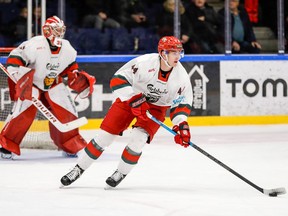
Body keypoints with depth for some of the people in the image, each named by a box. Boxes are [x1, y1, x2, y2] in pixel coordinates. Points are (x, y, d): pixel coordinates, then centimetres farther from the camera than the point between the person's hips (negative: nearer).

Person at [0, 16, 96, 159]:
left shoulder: (67, 49, -7)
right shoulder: (35, 45, -26)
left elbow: (70, 68, 10)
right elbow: (13, 61, -26)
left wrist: (80, 80, -6)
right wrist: (22, 78, -37)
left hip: (53, 84, 6)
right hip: (30, 82, -5)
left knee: (66, 111, -2)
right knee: (25, 111, -23)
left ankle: (73, 146, 18)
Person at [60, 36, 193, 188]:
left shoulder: (181, 76, -16)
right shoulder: (145, 63, -27)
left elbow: (182, 103, -3)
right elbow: (118, 80, -26)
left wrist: (181, 124, -17)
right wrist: (133, 99, -35)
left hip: (156, 107, 2)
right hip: (129, 98, -2)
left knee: (138, 138, -21)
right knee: (105, 134, -6)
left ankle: (121, 173, 1)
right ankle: (79, 169, 10)